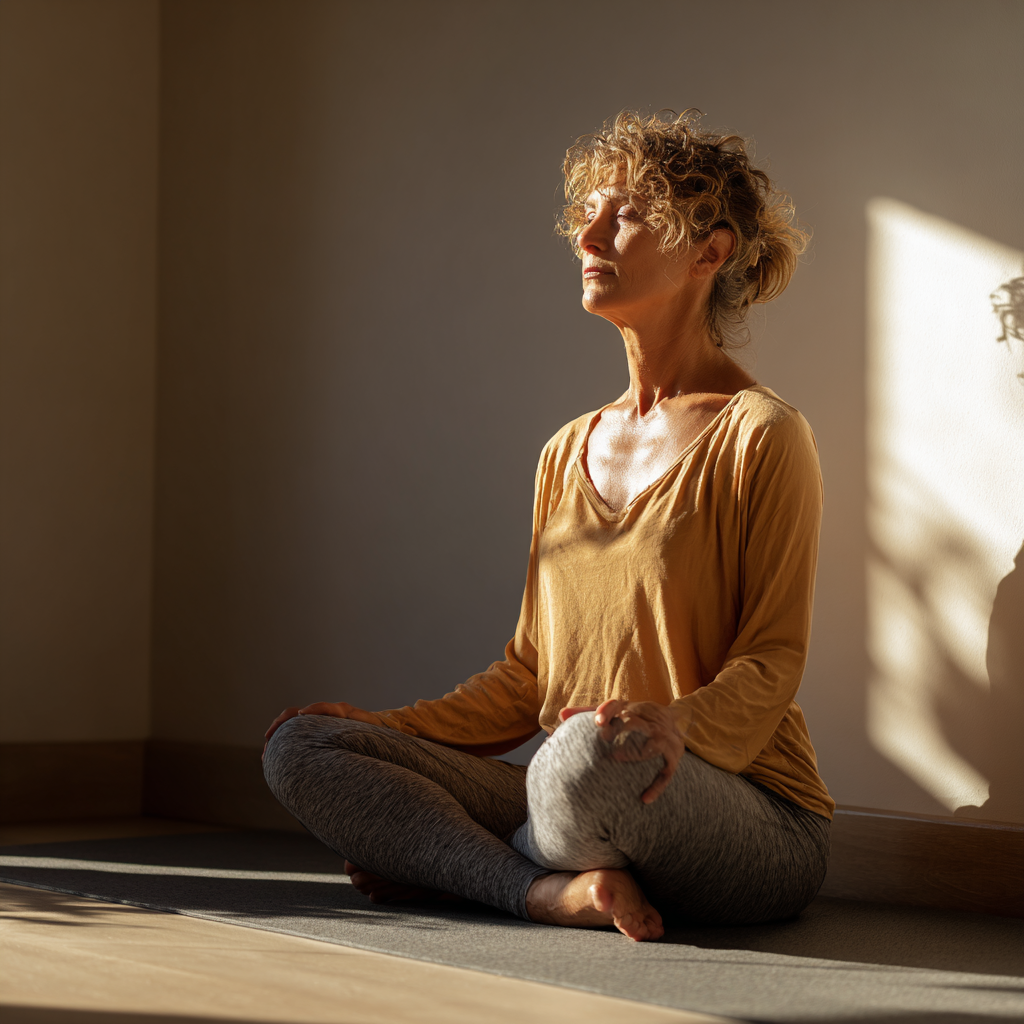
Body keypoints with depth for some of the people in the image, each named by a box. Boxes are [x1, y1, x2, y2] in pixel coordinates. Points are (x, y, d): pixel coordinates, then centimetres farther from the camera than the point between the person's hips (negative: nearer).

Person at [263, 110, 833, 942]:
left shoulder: (762, 436, -6)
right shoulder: (570, 452, 15)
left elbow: (771, 661, -10)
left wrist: (681, 725, -31)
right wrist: (384, 729, 11)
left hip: (754, 826, -6)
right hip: (570, 798, 7)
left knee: (590, 752, -41)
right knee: (297, 748, -5)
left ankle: (439, 857, -10)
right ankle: (551, 889, -20)